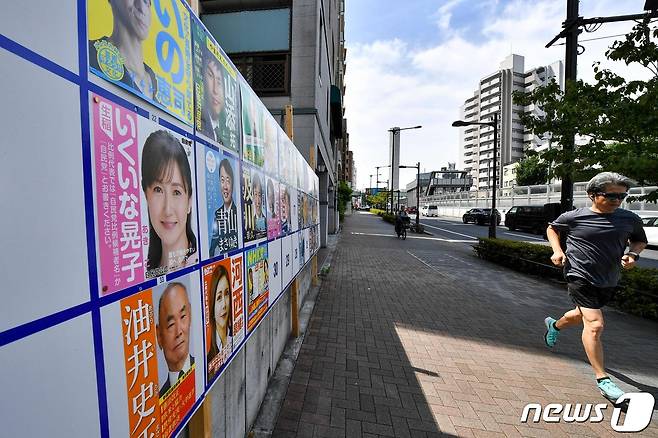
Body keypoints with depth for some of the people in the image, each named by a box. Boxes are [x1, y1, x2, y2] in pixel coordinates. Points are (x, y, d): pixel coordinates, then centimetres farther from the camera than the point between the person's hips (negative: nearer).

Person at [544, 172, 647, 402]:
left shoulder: (630, 219, 1)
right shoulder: (573, 217, -9)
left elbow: (640, 240, 19)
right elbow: (552, 228, 9)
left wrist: (633, 254, -4)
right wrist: (557, 250, -5)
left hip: (608, 282, 5)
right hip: (580, 277, -5)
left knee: (583, 316, 24)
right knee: (595, 325, -12)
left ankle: (554, 325, 55)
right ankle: (603, 379, 0)